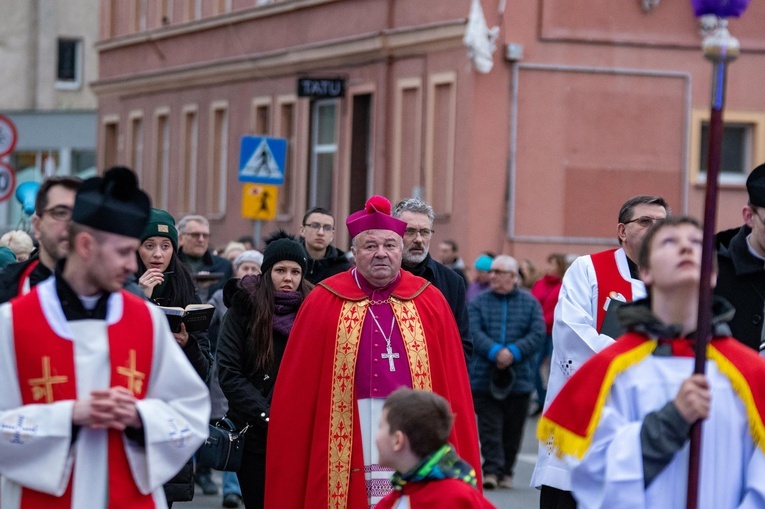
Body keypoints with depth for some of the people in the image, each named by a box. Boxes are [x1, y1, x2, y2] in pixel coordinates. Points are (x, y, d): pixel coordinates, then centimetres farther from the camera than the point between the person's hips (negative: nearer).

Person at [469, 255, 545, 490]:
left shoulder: (530, 303, 6)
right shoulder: (479, 302, 5)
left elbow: (538, 335, -4)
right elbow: (474, 332, -7)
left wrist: (514, 351, -19)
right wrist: (495, 351, -23)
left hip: (519, 378, 1)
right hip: (484, 377, -1)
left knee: (513, 428, 8)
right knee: (489, 426, -6)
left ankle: (506, 472, 20)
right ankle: (492, 469, -9)